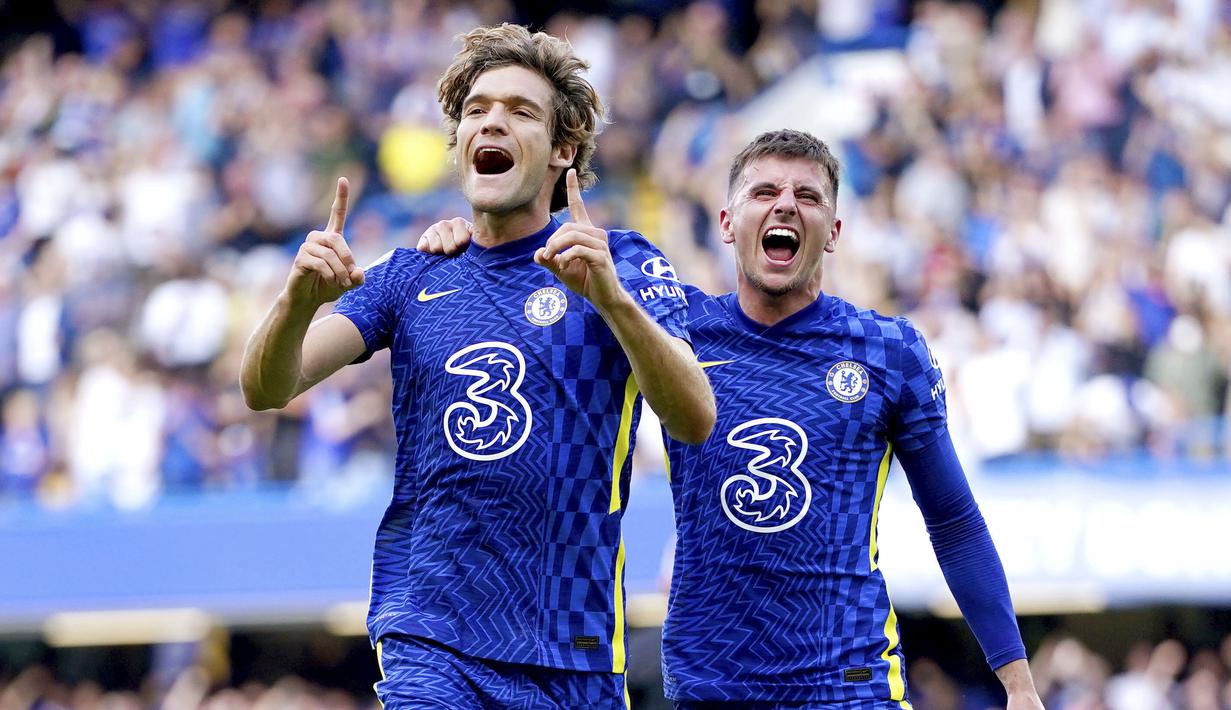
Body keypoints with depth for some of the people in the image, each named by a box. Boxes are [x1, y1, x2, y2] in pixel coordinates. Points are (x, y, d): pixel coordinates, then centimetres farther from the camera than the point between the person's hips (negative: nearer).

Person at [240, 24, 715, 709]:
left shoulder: (620, 263, 1)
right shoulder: (411, 277, 9)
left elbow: (694, 419, -14)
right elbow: (267, 389, -1)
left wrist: (612, 296, -31)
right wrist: (300, 299, -23)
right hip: (430, 642, 1)